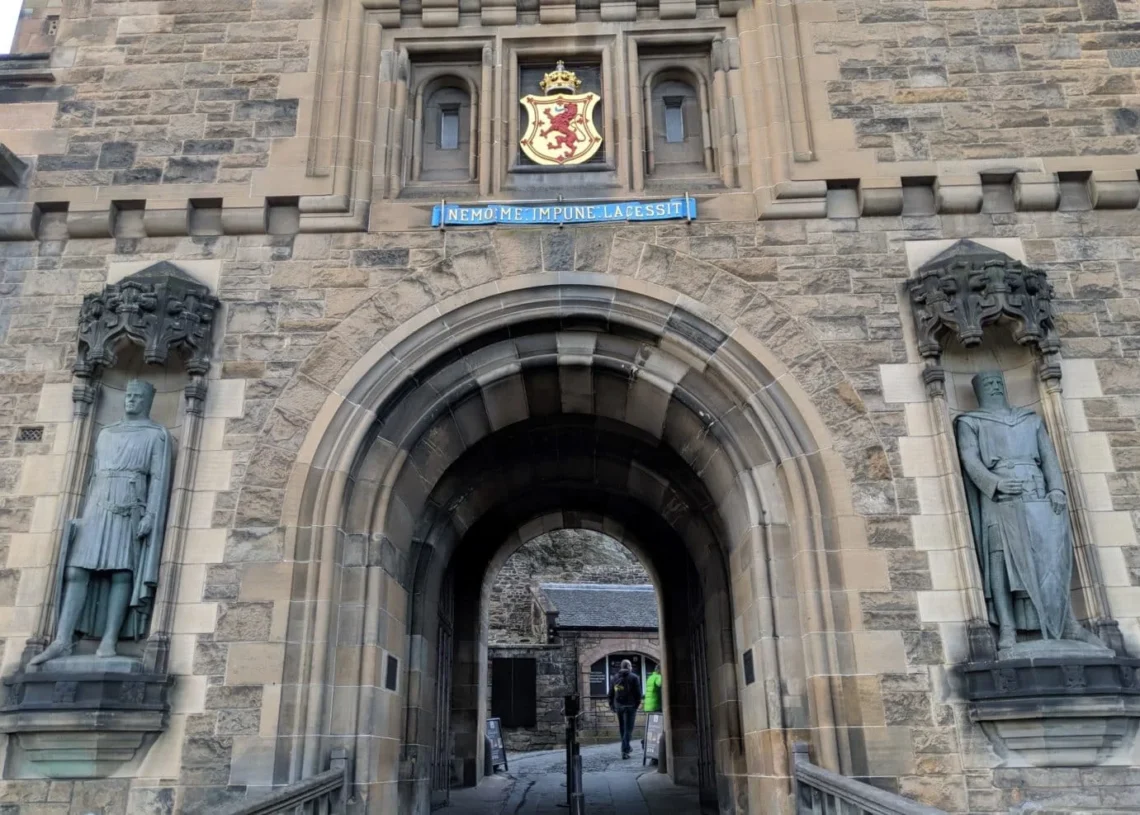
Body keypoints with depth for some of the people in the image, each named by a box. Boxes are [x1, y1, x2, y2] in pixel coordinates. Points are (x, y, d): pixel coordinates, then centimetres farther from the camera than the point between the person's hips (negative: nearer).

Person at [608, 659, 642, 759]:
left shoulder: (614, 677, 8)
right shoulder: (634, 677, -6)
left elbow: (611, 693, 11)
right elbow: (638, 693, -8)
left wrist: (611, 705, 17)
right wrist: (637, 704, 1)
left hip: (618, 705, 4)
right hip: (630, 706, -4)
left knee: (622, 728, 17)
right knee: (628, 729, -3)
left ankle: (627, 748, 29)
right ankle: (624, 751, -12)